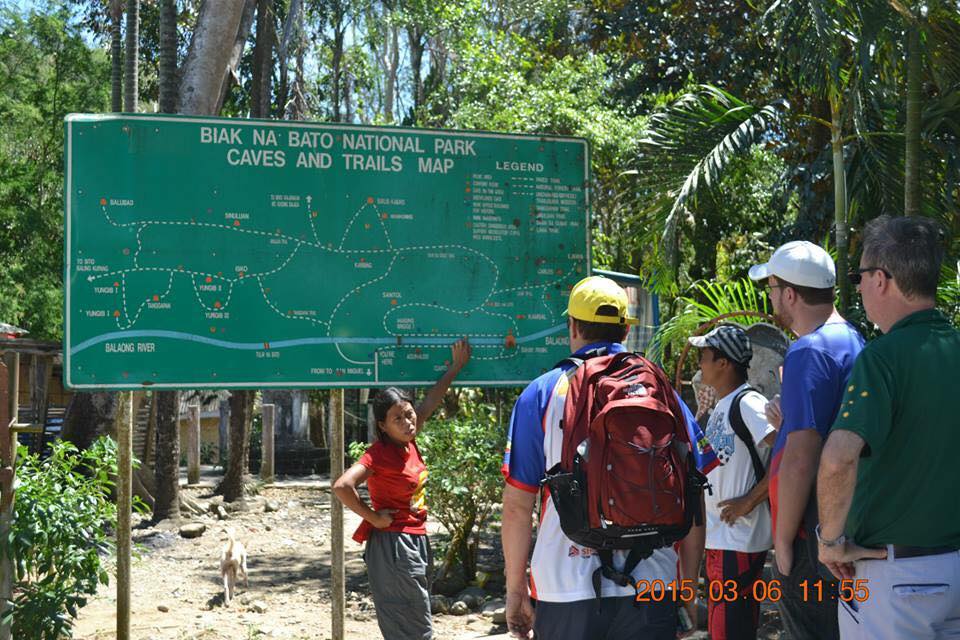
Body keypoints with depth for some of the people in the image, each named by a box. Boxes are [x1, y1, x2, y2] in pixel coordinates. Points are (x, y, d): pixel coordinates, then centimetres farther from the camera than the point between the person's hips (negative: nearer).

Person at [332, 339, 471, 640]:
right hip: (392, 545, -9)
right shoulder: (379, 454, -19)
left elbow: (430, 402, 17)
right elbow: (342, 486, -32)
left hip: (416, 543, 9)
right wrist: (373, 517, -20)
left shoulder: (409, 443, 4)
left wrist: (456, 366, 24)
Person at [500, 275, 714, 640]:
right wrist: (690, 582, 15)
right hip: (651, 584, 1)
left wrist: (515, 590, 7)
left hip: (567, 591, -1)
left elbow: (517, 504, -2)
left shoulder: (542, 394, -1)